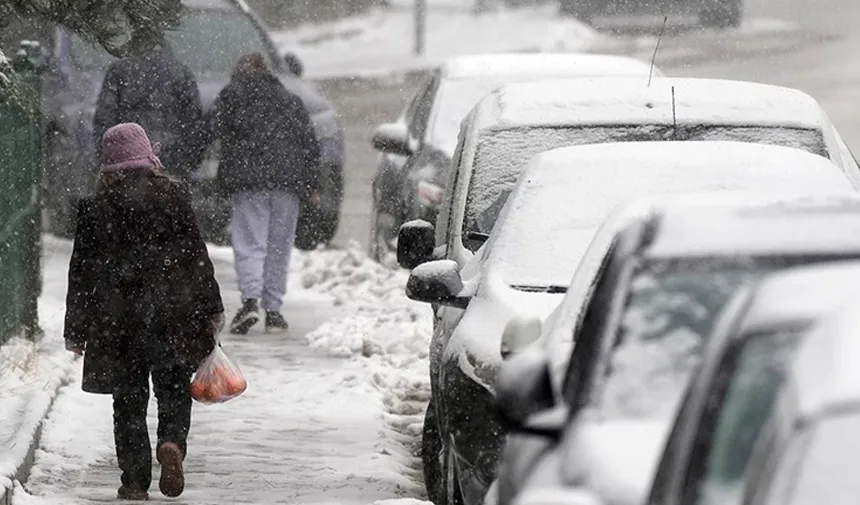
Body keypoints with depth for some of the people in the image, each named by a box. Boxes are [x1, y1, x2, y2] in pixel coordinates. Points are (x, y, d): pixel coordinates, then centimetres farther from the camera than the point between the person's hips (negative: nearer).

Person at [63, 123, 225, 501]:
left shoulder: (96, 205, 0)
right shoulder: (172, 195, -2)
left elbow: (82, 270, 3)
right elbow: (196, 255, 1)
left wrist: (76, 329, 10)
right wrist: (212, 309, 9)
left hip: (115, 318, 1)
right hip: (171, 314, -1)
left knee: (128, 399, 9)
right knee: (174, 391, 9)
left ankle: (135, 480, 5)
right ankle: (172, 442, -19)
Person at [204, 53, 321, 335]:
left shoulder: (232, 95, 9)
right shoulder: (292, 102, 20)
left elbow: (211, 130, -2)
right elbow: (310, 145, 17)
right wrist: (311, 186, 17)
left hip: (248, 180, -3)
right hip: (287, 181, 3)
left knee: (250, 243, -6)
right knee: (279, 247, 7)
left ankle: (250, 300, -24)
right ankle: (273, 309, 5)